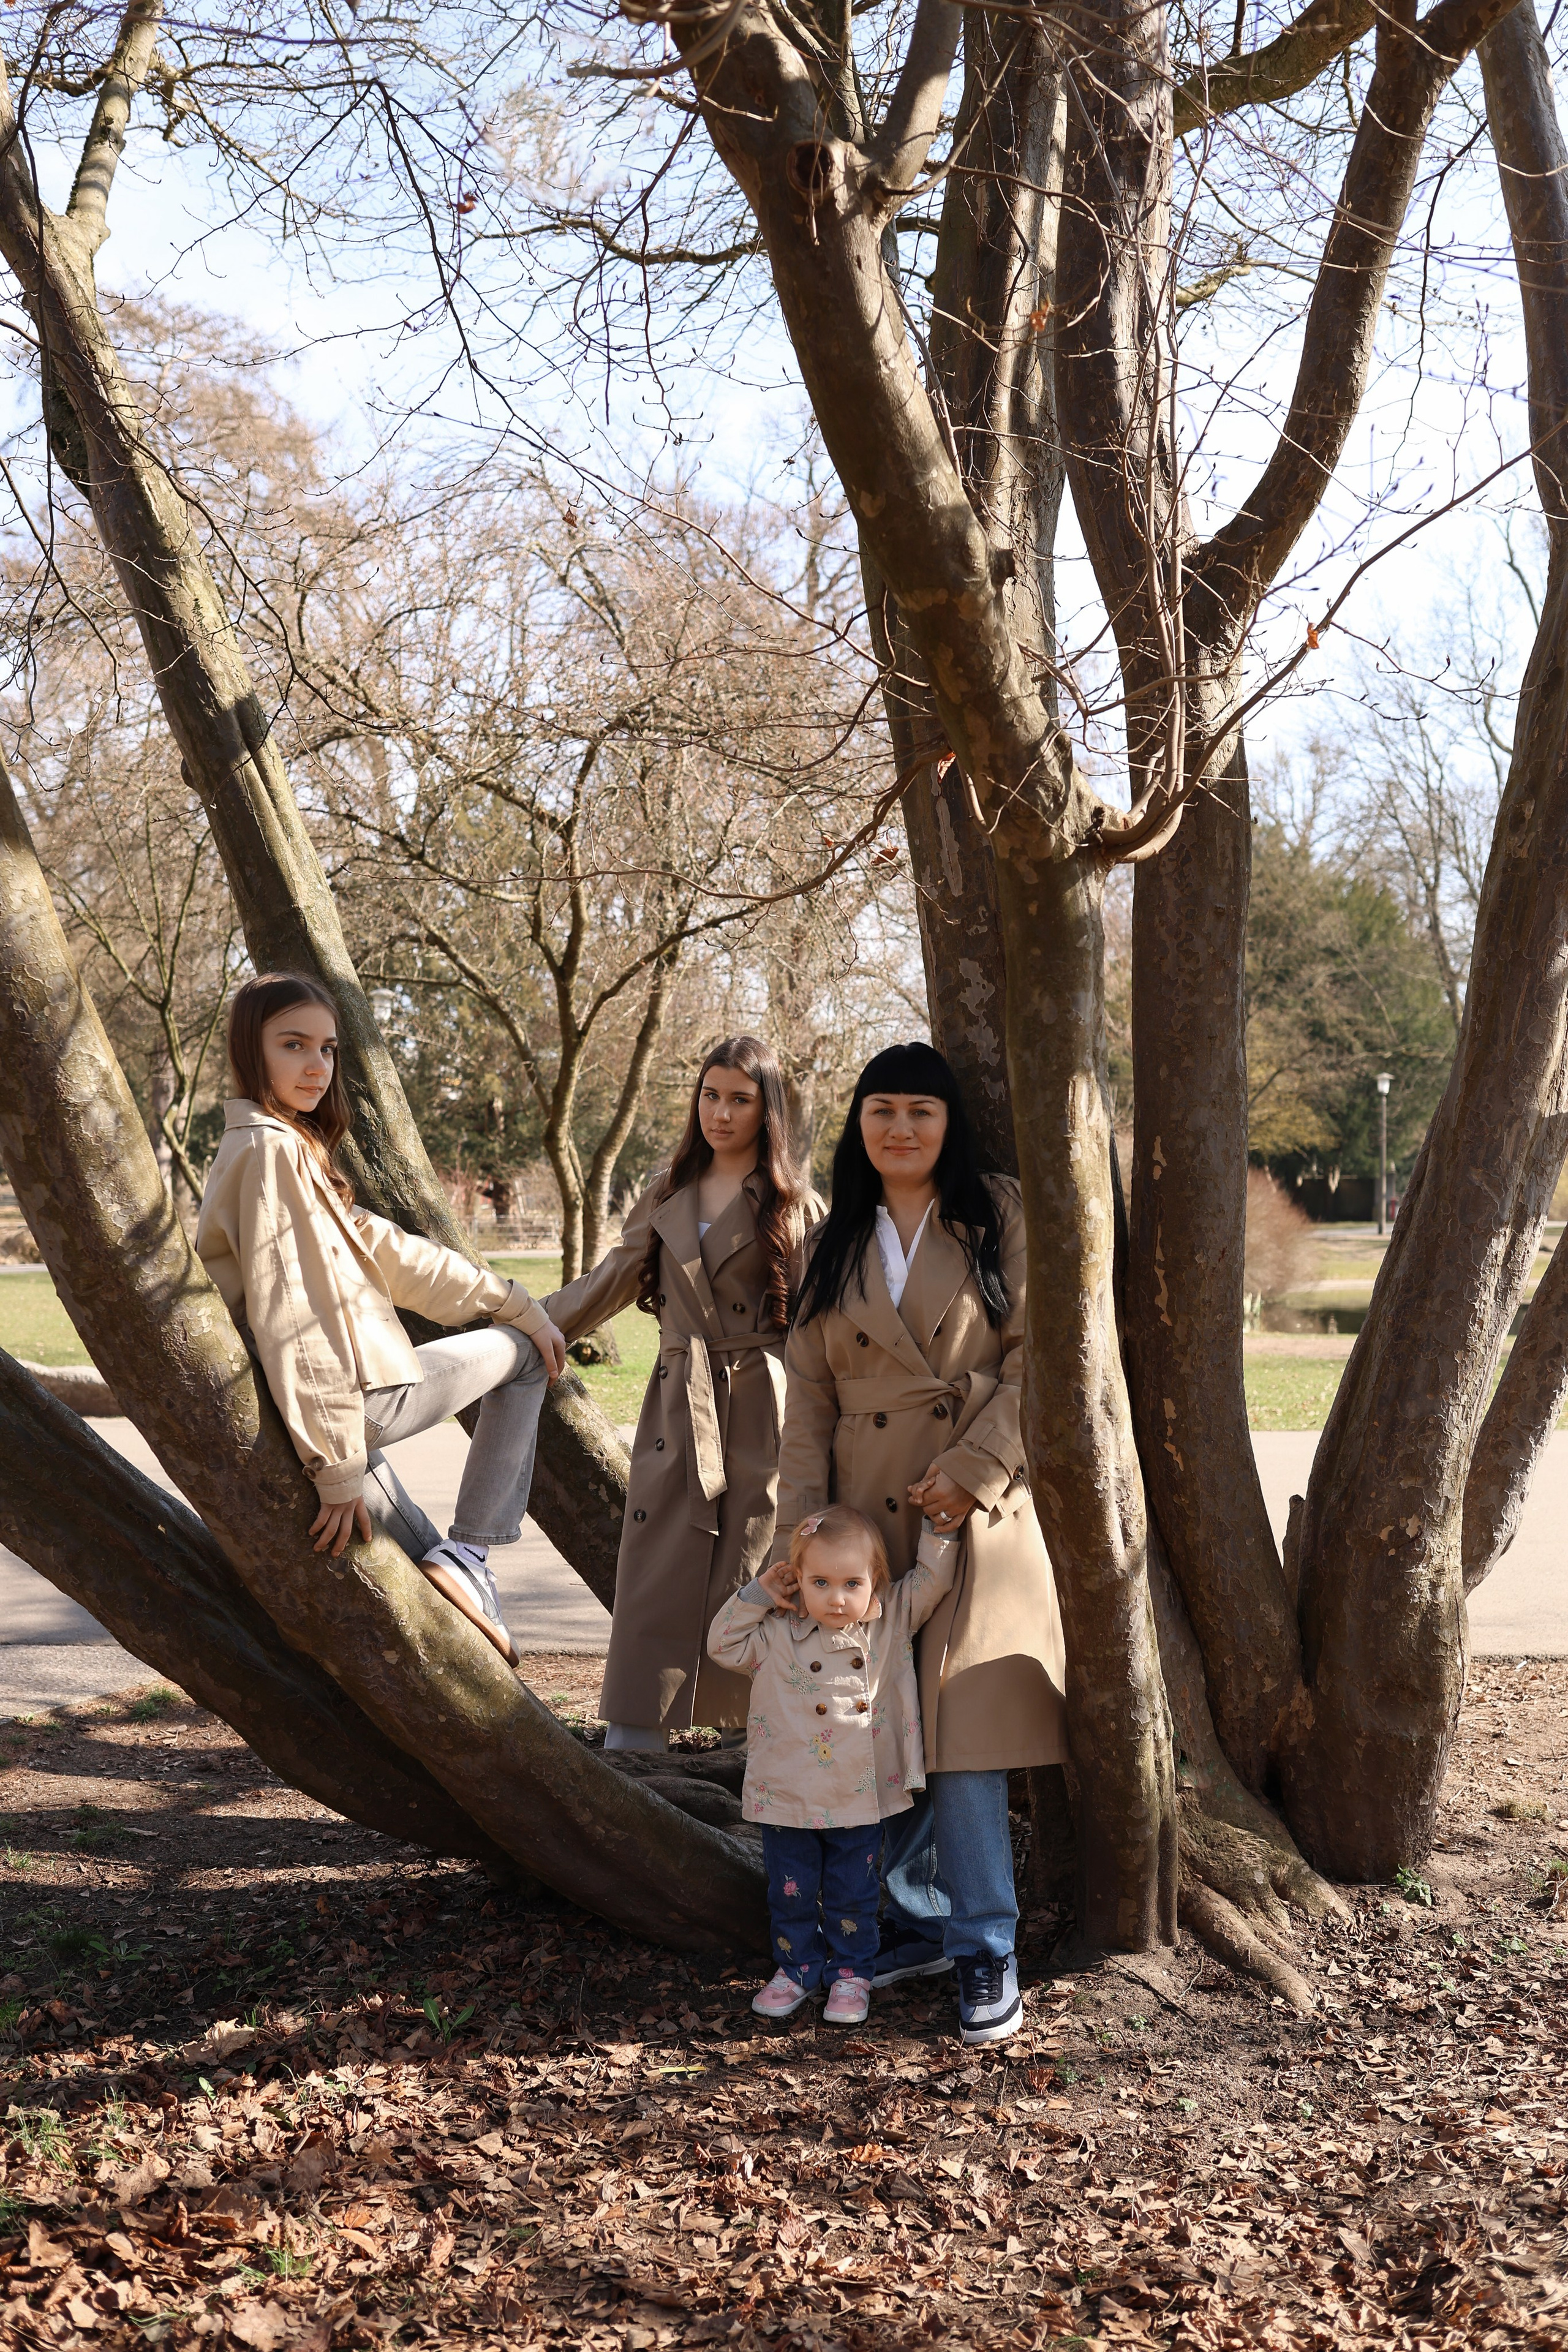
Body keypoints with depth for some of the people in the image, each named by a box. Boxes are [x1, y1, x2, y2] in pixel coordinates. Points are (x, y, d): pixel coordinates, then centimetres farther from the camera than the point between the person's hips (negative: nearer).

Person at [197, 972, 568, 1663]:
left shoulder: (295, 1147, 16)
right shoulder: (272, 1149, -16)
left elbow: (383, 1249, 19)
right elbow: (290, 1318, -22)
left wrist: (515, 1302, 18)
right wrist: (337, 1467, -22)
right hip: (356, 1402, -9)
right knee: (523, 1355, 12)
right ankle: (468, 1553, 7)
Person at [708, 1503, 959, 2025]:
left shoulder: (893, 1621, -4)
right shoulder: (778, 1635, -6)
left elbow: (932, 1578, 0)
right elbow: (724, 1644, 1)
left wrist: (939, 1523, -9)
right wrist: (757, 1594, -8)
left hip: (861, 1799, 0)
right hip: (788, 1798, 0)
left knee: (853, 1896, 11)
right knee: (791, 1893, 12)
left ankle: (851, 1973, 28)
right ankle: (797, 1968, 31)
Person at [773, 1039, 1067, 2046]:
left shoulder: (999, 1216, 2)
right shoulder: (837, 1247, 12)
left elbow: (1034, 1357, -4)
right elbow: (809, 1392, 9)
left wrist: (971, 1469, -13)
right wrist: (804, 1511, -2)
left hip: (976, 1511, -4)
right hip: (868, 1516, 4)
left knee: (963, 1725, -9)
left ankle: (987, 1951, 1)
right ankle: (921, 1920, 21)